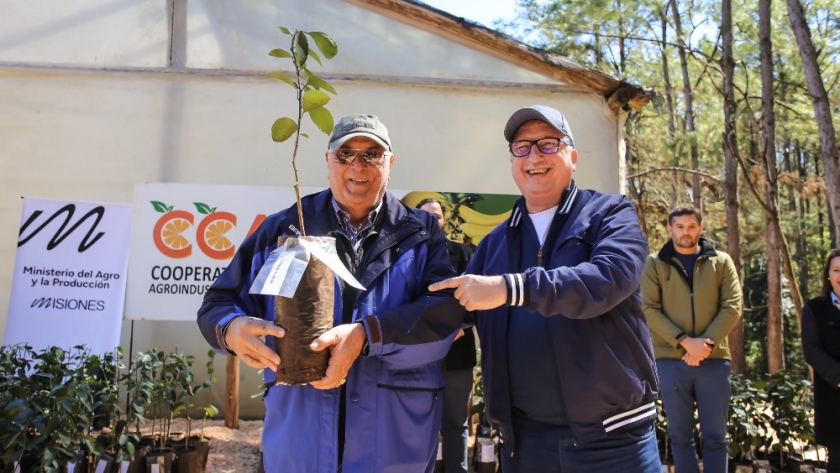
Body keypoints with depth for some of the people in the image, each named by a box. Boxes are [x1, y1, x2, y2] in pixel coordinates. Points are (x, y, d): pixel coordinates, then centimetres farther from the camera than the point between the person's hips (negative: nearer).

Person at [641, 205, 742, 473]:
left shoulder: (721, 262, 9)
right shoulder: (655, 264, 4)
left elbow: (732, 307, 1)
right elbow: (649, 309, -4)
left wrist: (707, 343, -12)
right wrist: (685, 341, -15)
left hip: (714, 360, 1)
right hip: (671, 360, -1)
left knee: (715, 436, 8)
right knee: (680, 435, 7)